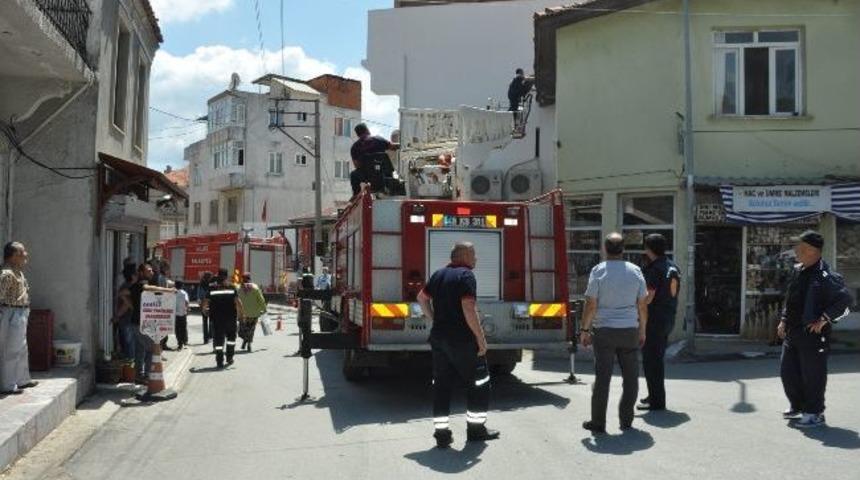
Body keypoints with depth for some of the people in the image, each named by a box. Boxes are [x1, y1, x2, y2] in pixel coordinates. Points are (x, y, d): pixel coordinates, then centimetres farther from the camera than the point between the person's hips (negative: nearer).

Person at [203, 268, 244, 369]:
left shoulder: (212, 288, 2)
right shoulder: (231, 287, 0)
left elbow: (206, 301, 1)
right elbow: (238, 302, -7)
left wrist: (205, 309, 21)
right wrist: (241, 312, 4)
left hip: (216, 317, 0)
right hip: (230, 317, 0)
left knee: (218, 339, 3)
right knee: (231, 336, 19)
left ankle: (219, 361, -1)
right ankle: (229, 357, 14)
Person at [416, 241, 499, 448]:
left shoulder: (439, 274, 12)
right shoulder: (466, 276, -13)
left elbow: (422, 298, 20)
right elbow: (469, 308, -22)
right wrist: (481, 337, -18)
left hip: (438, 338, 7)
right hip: (462, 339, -7)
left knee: (441, 385, 9)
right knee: (479, 382, 8)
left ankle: (442, 433, 11)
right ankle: (476, 429, 15)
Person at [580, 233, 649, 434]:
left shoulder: (598, 271, -7)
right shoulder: (635, 271, 2)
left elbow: (591, 304, -9)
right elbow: (643, 304, 5)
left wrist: (585, 329, 0)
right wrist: (642, 330, 15)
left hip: (604, 330, -2)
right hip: (629, 330, 2)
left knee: (602, 377, 1)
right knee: (631, 377, 12)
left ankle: (598, 423, 6)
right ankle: (626, 421, 18)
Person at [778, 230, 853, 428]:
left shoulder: (825, 276, -15)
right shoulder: (797, 271, 10)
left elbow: (846, 299, -19)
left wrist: (824, 319, -19)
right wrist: (784, 321, 14)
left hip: (813, 334, -8)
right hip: (792, 331, 8)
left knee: (812, 375, 1)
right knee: (787, 371, 14)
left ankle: (814, 414, 15)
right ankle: (797, 406, 33)